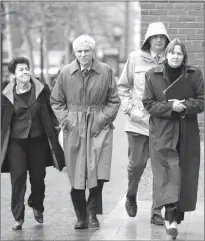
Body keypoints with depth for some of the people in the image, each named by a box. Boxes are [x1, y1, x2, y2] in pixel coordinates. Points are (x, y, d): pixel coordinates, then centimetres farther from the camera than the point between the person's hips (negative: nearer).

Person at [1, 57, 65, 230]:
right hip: (16, 141, -2)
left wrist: (55, 127, 2)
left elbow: (49, 112, 9)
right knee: (18, 178, -6)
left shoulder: (41, 90, 0)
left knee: (38, 176, 10)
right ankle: (18, 217, 0)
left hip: (38, 140, 2)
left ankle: (37, 207, 36)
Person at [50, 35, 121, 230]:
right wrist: (65, 120, -1)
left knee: (98, 173, -12)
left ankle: (92, 213, 7)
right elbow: (56, 101, 11)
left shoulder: (105, 71, 1)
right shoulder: (66, 73, 3)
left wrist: (103, 118, -5)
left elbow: (114, 101, 6)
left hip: (99, 127, -1)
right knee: (76, 176, 3)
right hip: (74, 130, 1)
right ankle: (81, 216, 17)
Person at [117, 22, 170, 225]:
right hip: (139, 121, 0)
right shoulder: (136, 58, 2)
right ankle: (131, 196, 35)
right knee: (136, 163, 5)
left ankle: (157, 211, 9)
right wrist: (130, 108, -1)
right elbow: (123, 86, 8)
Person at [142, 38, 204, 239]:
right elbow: (148, 104, -2)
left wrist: (185, 105, -21)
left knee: (185, 175, 6)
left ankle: (177, 214, 19)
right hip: (162, 133, -2)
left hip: (187, 134, 2)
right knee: (168, 173, -13)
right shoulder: (153, 75, 1)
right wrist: (170, 106, -18)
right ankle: (171, 217, -20)